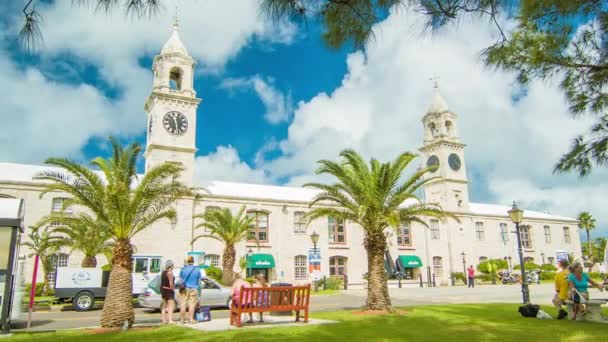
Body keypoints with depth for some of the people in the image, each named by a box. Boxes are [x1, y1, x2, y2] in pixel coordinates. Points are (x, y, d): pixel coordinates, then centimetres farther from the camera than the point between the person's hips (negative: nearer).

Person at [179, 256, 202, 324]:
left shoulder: (183, 269, 0)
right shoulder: (197, 269, -1)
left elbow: (181, 280, 6)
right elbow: (199, 281, 6)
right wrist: (196, 286, 22)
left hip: (185, 289, 1)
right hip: (194, 289, 0)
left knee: (183, 304, 5)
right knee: (192, 304, 2)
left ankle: (182, 319, 8)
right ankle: (191, 319, 3)